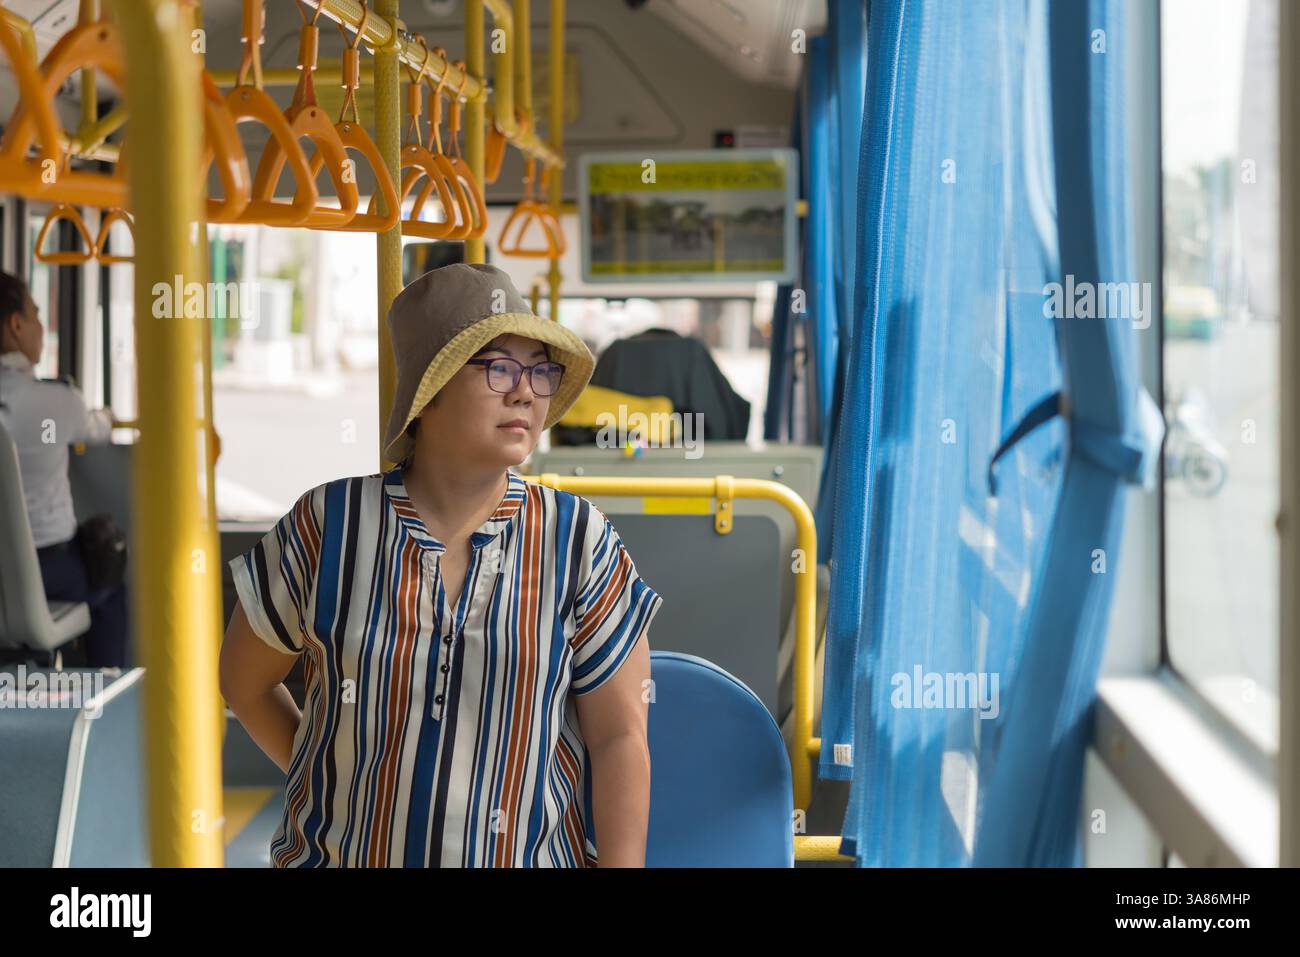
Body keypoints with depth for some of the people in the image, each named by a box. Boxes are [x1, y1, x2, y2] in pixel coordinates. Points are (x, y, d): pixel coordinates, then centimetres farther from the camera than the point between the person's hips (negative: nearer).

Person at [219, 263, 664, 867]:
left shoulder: (578, 541, -7)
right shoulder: (327, 527, -7)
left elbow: (620, 738, -7)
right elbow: (245, 680, 6)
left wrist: (622, 863, -12)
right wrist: (334, 791, 3)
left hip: (526, 855, 0)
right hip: (343, 853, 0)